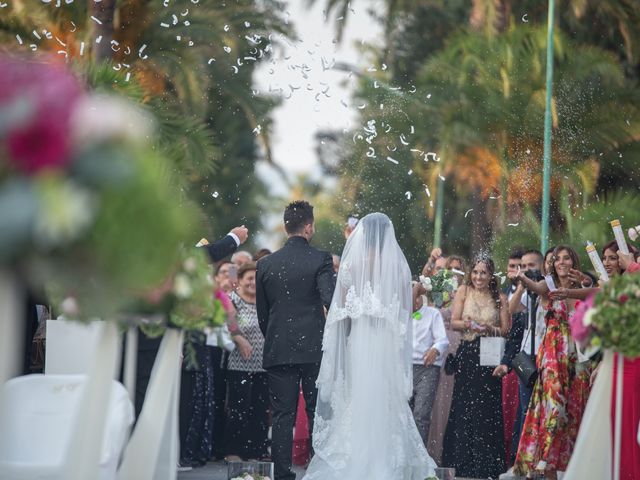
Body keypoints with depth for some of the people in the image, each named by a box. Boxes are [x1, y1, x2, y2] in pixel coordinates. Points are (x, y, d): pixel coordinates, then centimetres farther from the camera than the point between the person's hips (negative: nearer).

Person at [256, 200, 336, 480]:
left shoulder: (266, 264, 6)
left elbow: (261, 313, 11)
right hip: (314, 349, -3)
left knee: (282, 417, 4)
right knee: (319, 415, 5)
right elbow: (331, 300, -17)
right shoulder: (320, 260, -5)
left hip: (278, 351, 3)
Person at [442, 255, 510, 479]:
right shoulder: (464, 291, 7)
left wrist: (489, 329, -15)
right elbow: (454, 322, 1)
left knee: (487, 409, -4)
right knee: (463, 408, -1)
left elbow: (506, 329, 4)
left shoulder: (499, 297, 6)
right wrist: (467, 324, -20)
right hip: (466, 356, 1)